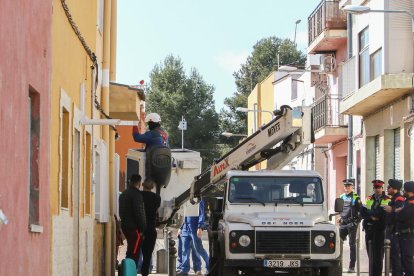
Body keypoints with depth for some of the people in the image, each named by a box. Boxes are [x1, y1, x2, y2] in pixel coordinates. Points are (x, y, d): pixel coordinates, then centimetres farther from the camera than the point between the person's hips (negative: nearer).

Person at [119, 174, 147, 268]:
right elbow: (139, 213, -17)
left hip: (125, 225, 9)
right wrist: (142, 229, -13)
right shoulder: (136, 194, -14)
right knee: (134, 253, -8)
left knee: (130, 251, 17)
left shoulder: (123, 194, 15)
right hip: (134, 227, -9)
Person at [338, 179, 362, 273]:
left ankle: (352, 266, 1)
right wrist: (340, 218, 13)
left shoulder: (356, 198, -4)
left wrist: (356, 221, -11)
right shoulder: (341, 197, 12)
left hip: (352, 224, -5)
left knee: (352, 245, -1)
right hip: (343, 224, 5)